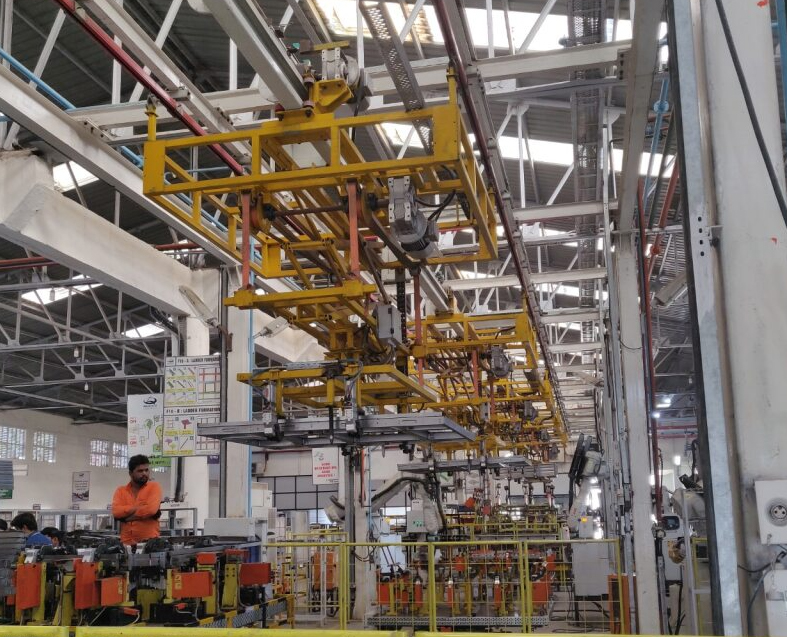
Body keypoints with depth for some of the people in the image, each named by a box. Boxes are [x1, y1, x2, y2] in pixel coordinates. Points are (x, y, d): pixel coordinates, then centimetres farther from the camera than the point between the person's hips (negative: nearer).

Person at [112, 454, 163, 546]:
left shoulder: (154, 487, 2)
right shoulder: (120, 491, 10)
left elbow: (151, 509, -14)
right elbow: (116, 512, -6)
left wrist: (126, 517, -6)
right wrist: (139, 507, -11)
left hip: (150, 542, -2)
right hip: (127, 543, 2)